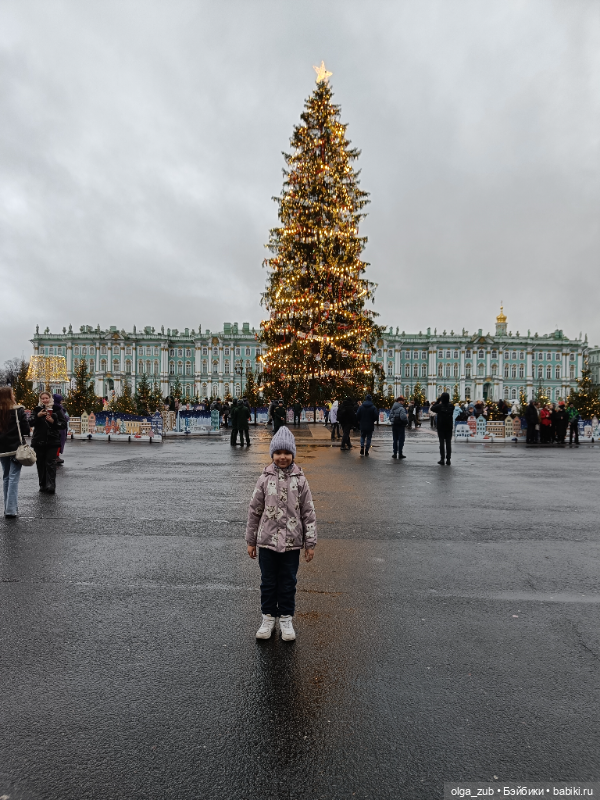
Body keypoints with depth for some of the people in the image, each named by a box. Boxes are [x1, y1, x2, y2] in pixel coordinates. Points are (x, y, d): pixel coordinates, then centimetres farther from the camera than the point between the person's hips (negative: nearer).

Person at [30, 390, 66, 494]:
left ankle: (51, 485, -12)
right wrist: (37, 416, -21)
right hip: (39, 441, 2)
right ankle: (43, 485, 17)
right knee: (40, 464, 7)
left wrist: (53, 421, -14)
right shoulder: (36, 410, 8)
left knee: (51, 464, -9)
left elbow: (64, 424, 1)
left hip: (52, 442, -2)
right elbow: (31, 423, -5)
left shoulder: (56, 409, 4)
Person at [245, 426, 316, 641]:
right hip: (267, 541, 1)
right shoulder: (265, 478, -4)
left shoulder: (300, 480, -4)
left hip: (292, 542, 0)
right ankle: (268, 617, 31)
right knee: (268, 581, 12)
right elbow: (254, 511, 2)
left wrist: (310, 543, 0)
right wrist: (250, 541, 4)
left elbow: (308, 513, 0)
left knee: (288, 583, 11)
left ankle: (286, 619, 29)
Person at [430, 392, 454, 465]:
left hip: (441, 427, -2)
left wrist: (438, 400, 3)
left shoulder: (439, 406, -14)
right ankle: (448, 460, 6)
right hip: (449, 427, 2)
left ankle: (442, 459, 3)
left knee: (442, 443, 4)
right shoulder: (451, 406, -7)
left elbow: (432, 408, 4)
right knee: (448, 443, 6)